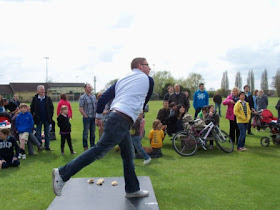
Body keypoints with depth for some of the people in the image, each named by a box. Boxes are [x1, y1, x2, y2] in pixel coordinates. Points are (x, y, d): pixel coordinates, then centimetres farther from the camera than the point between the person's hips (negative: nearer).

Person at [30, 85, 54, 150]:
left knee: (47, 133, 8)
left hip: (47, 119, 1)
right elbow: (32, 108, 4)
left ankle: (47, 146, 16)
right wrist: (33, 116, -1)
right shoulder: (35, 99, -1)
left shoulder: (48, 98, 1)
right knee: (38, 134, 6)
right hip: (39, 120, -1)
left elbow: (51, 107, 4)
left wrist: (51, 116, -3)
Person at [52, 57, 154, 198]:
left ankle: (132, 189, 22)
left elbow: (104, 97, 14)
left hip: (114, 116, 8)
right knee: (99, 150, -12)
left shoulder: (122, 80, 21)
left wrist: (98, 116, 22)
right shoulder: (148, 80, 7)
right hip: (122, 121, -8)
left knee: (128, 155, 15)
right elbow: (145, 101, 20)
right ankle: (62, 173, -14)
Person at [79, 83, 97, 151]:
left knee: (93, 132, 12)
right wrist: (86, 116, -11)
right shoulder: (83, 97, -7)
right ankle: (85, 147, 12)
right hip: (87, 118, -5)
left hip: (93, 117, 5)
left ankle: (93, 145, 22)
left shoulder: (94, 96, 11)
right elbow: (80, 108, -10)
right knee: (86, 132, 2)